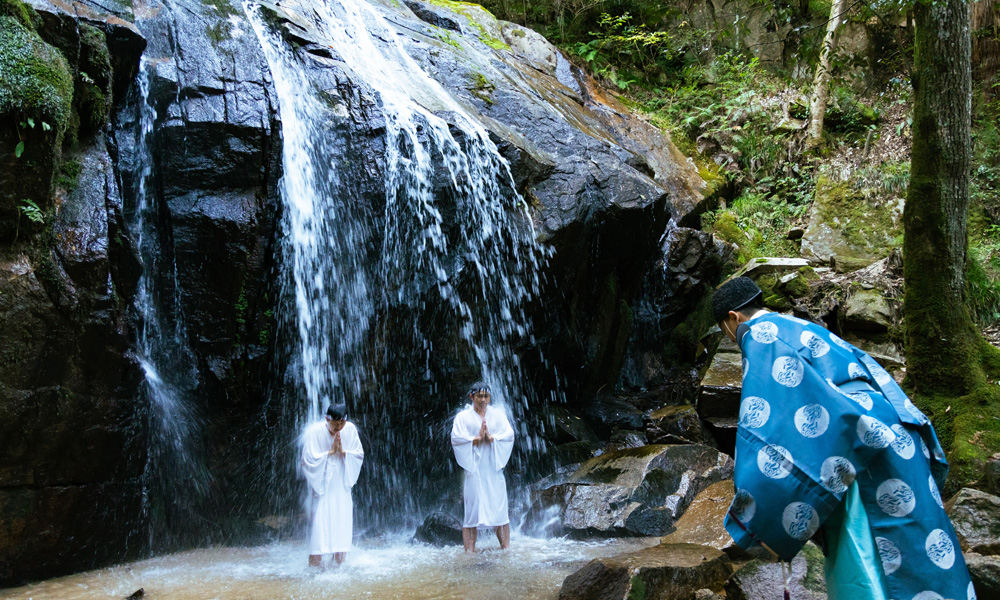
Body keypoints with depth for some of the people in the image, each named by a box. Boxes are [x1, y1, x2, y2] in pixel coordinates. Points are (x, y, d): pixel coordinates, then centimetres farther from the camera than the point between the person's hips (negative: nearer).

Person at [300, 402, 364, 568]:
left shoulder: (350, 430, -5)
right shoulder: (315, 432, -16)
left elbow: (360, 455, 1)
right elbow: (308, 460, -16)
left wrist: (343, 451, -16)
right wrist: (330, 452, -21)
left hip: (342, 487, 4)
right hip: (321, 486, -4)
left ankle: (337, 565, 20)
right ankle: (314, 566, 2)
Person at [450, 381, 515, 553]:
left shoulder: (498, 414, 12)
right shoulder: (463, 417, 5)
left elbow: (509, 434, 0)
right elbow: (456, 438, -8)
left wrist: (491, 438, -14)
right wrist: (477, 438, -15)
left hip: (494, 469, 2)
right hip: (474, 470, -2)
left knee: (500, 510, 2)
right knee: (472, 511, -4)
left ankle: (506, 549, 8)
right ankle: (470, 552, -2)